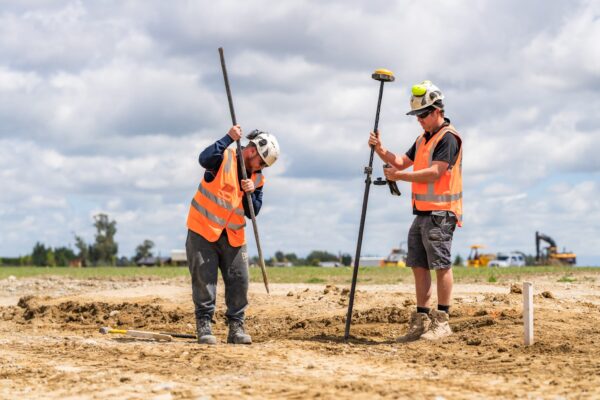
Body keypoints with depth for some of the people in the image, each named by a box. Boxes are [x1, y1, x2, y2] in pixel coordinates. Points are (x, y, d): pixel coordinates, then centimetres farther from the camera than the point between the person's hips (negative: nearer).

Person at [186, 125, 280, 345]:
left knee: (239, 279, -1)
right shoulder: (224, 158, -9)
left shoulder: (257, 178, 7)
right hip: (203, 229, -5)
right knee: (204, 278, -6)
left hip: (233, 235, 5)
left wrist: (250, 193, -12)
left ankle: (236, 326, 8)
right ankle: (203, 325, 0)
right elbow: (205, 158, -32)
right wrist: (229, 138, -33)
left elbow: (253, 212, 7)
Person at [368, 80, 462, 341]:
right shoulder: (423, 139, 20)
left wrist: (400, 176, -19)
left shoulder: (448, 138, -10)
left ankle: (442, 322, -3)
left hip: (440, 213, -9)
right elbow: (402, 162, 20)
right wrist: (381, 150, 3)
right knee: (419, 265, 8)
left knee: (441, 265, -6)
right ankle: (421, 320, 12)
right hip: (422, 212, 9)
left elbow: (435, 172, -20)